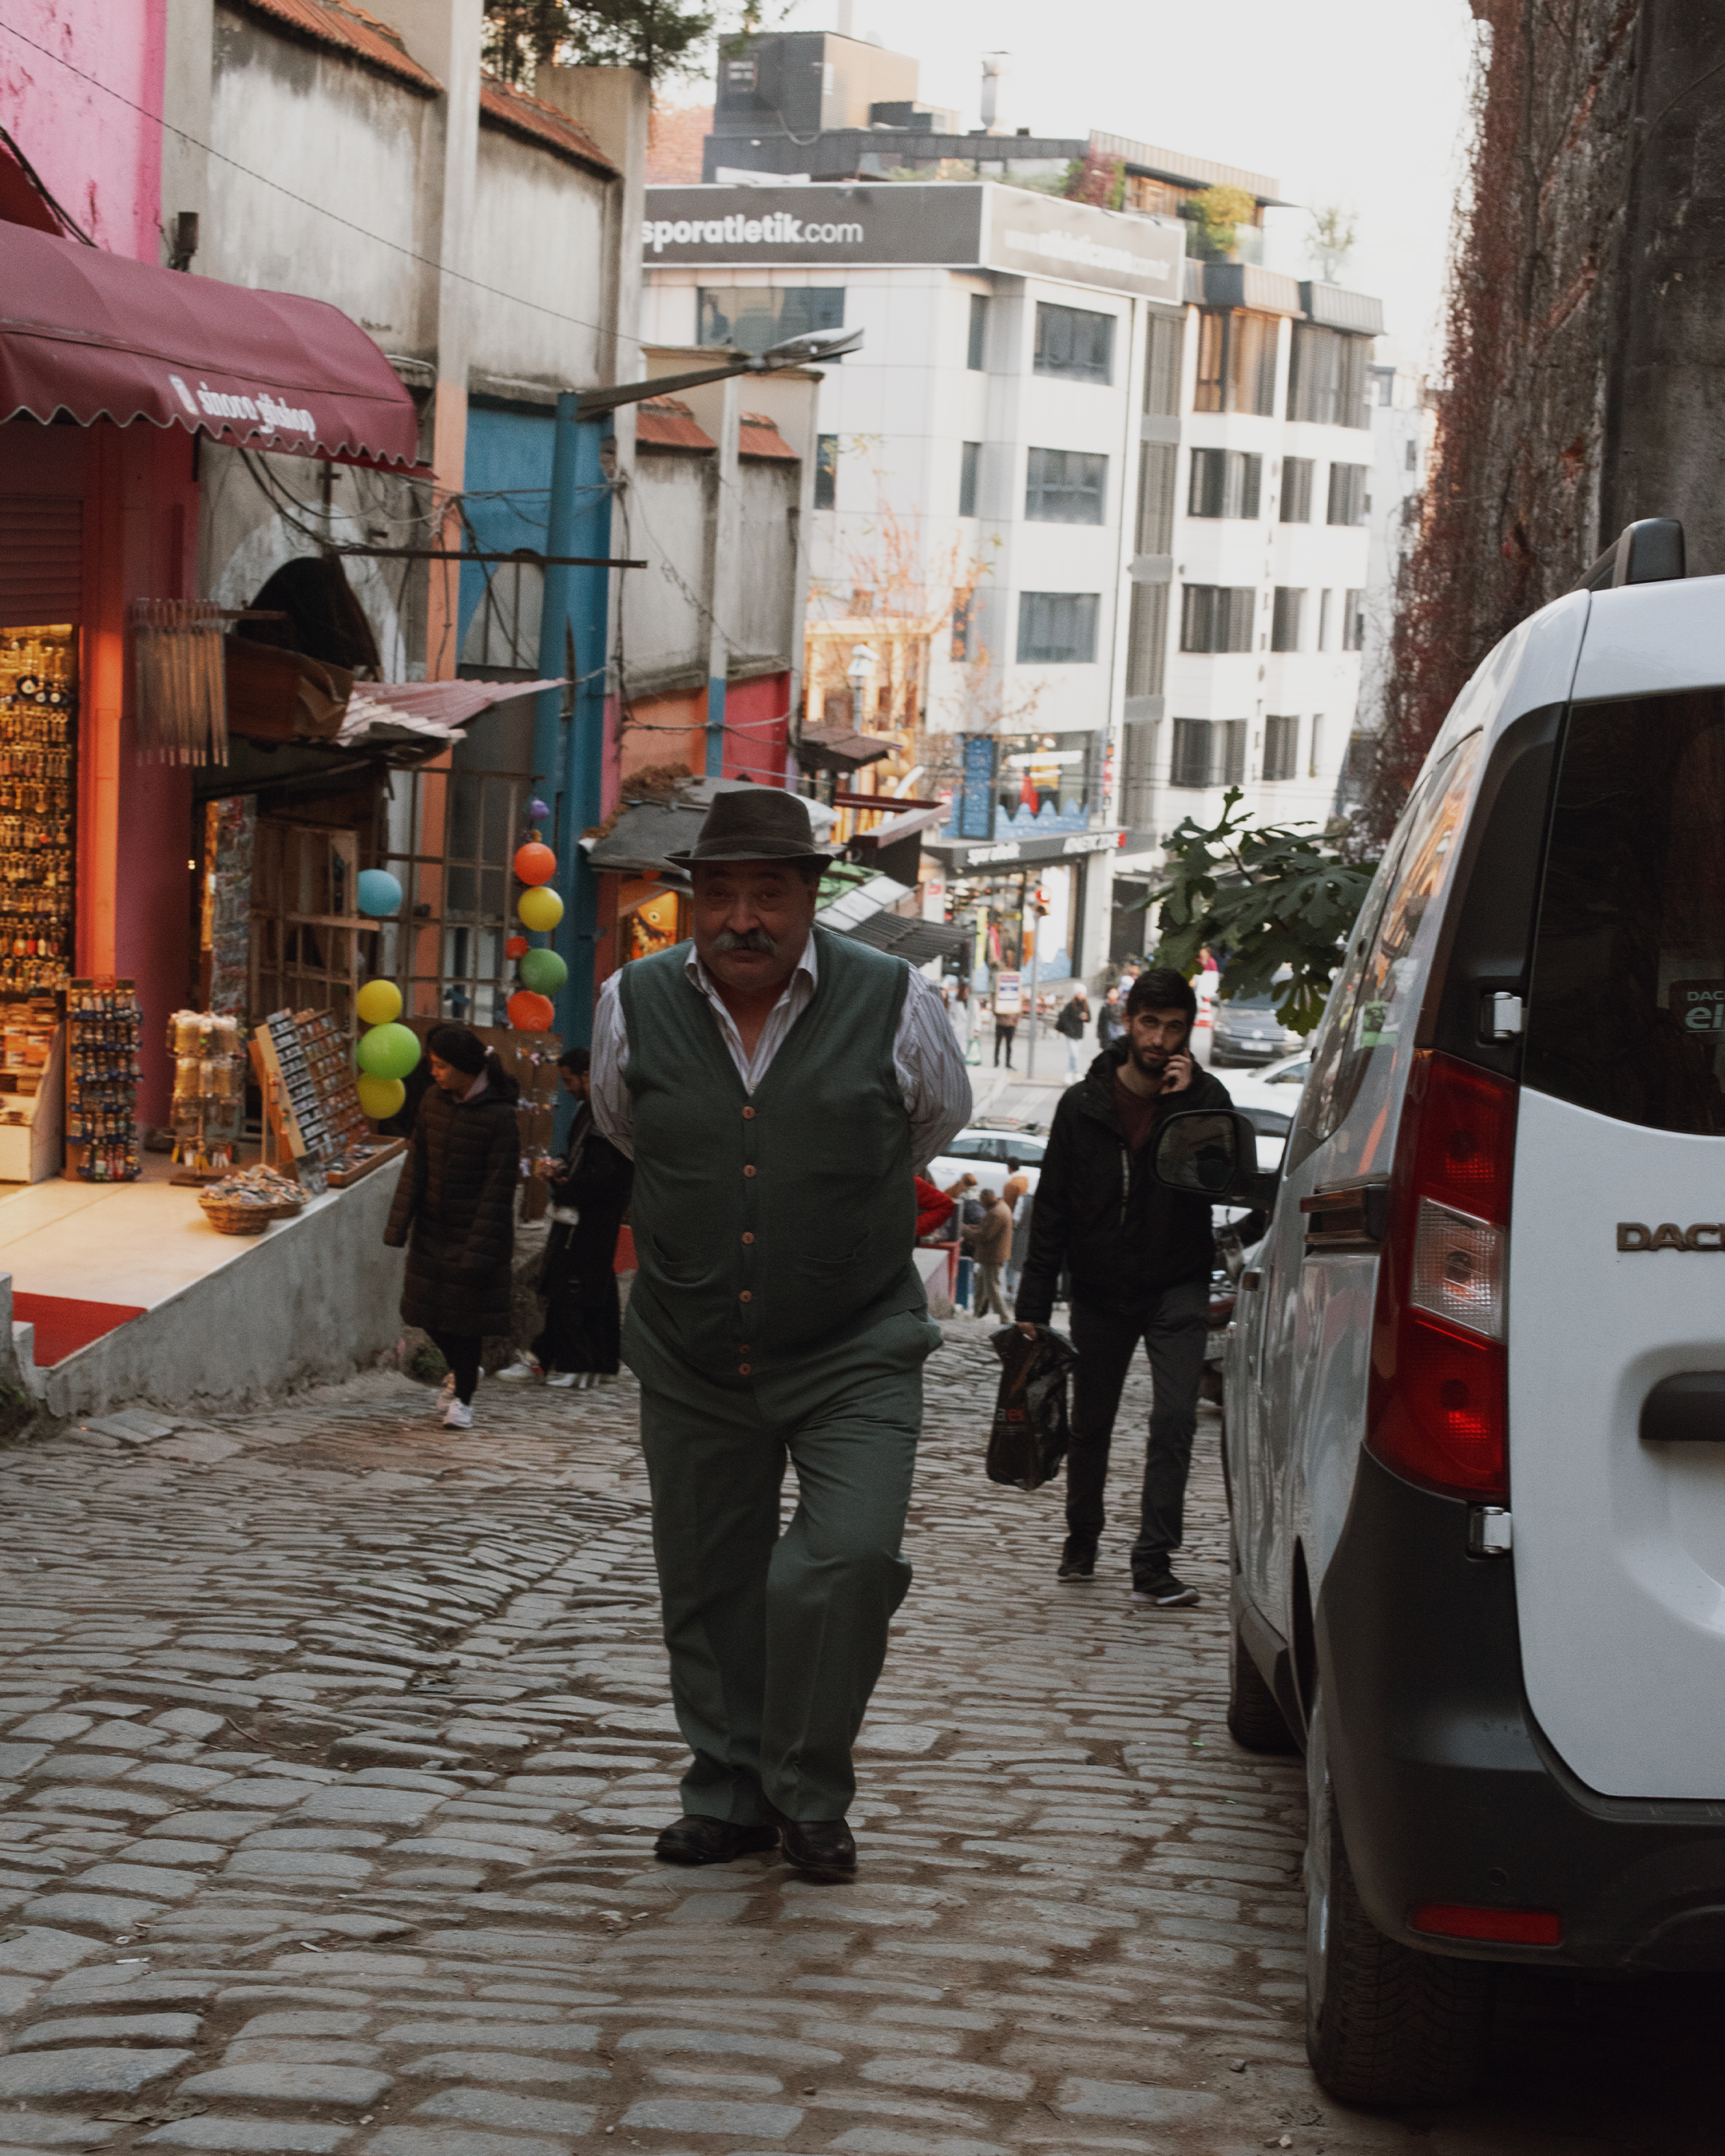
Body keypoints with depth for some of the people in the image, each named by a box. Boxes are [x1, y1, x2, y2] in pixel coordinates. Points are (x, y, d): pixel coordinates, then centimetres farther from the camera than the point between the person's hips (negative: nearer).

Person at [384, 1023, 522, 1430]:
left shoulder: (499, 1115, -17)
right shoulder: (434, 1100, 0)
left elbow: (499, 1187, -16)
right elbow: (416, 1165, 5)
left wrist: (479, 1248, -19)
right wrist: (399, 1224, 0)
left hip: (474, 1231, -6)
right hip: (433, 1228, 6)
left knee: (466, 1317, 2)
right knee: (429, 1310, 11)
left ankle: (463, 1397, 17)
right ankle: (461, 1370, 37)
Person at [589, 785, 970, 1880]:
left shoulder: (897, 1004, -9)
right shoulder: (634, 1006, -3)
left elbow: (938, 1121, 15)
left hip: (854, 1352, -3)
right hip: (692, 1361, 3)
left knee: (844, 1565, -19)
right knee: (708, 1590, 11)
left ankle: (810, 1793, 0)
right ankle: (729, 1793, 29)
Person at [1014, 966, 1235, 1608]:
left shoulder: (1204, 1098, -5)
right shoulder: (1083, 1105, -3)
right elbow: (1051, 1210, 1)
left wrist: (1188, 1104, -24)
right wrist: (1033, 1306, -2)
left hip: (1176, 1290, -2)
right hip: (1099, 1291, 2)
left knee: (1174, 1419, -16)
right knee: (1090, 1426, 13)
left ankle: (1153, 1563, -15)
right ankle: (1081, 1539, 35)